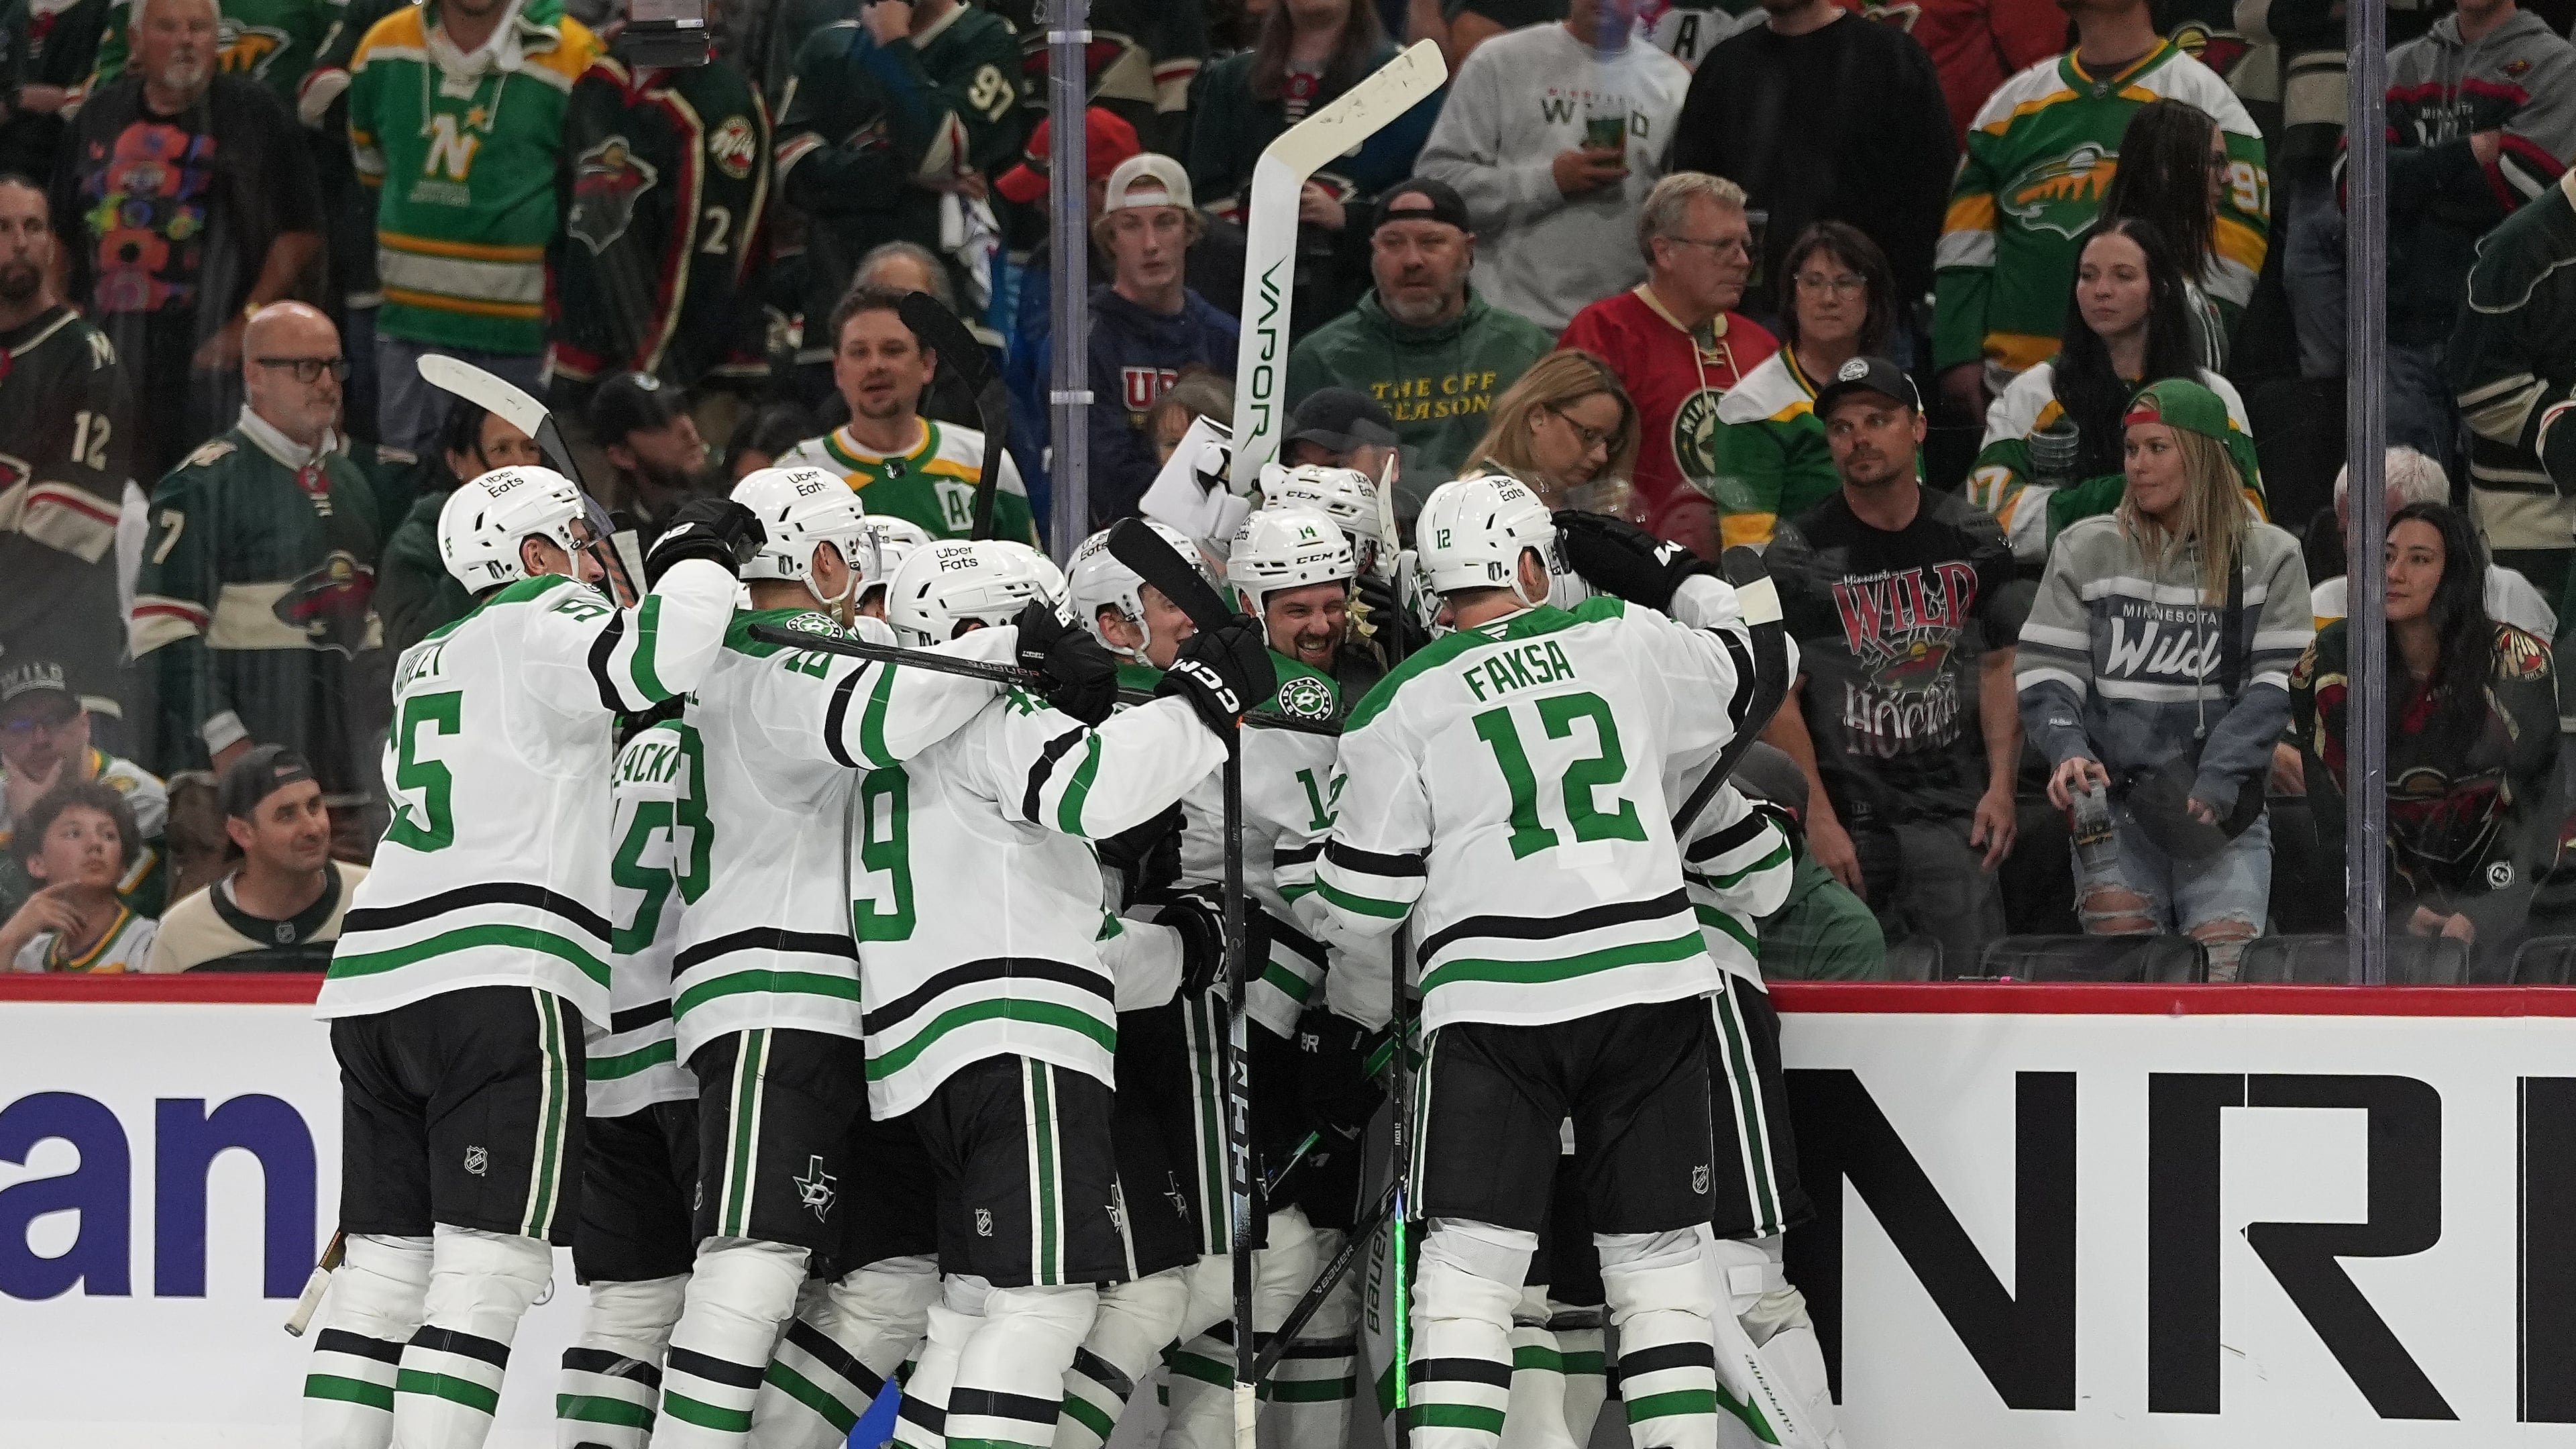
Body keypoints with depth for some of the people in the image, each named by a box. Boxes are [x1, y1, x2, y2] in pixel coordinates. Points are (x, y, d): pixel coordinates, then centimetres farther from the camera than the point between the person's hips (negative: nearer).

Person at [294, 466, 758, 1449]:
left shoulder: (426, 664, 26)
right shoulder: (545, 626, 0)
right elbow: (658, 659, -17)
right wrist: (703, 551, 1)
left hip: (375, 987, 8)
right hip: (499, 983, -8)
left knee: (386, 1265, 8)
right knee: (491, 1267, -11)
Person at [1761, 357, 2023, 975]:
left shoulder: (1972, 539, 8)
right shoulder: (1800, 554, -3)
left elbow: (1999, 667, 11)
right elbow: (1778, 702, -5)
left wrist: (2000, 785, -1)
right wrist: (1819, 820, -13)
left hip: (1953, 811, 2)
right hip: (1848, 813, -2)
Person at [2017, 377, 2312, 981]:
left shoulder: (2269, 557, 5)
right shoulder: (2084, 550, 8)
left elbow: (2278, 686, -1)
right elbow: (2044, 672, 6)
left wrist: (2215, 783, -13)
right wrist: (2068, 750, -14)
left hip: (2222, 812, 0)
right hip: (2114, 801, 1)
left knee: (2223, 967, -13)